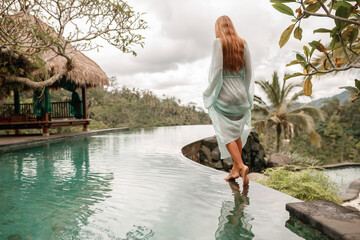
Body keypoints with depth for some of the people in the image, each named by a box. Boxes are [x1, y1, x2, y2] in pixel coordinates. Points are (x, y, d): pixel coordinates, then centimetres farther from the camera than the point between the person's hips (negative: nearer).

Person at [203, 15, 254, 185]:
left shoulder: (219, 42, -6)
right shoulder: (242, 43, 7)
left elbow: (217, 69, -15)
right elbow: (249, 71, 6)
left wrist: (211, 93, -6)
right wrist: (245, 94, 14)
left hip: (224, 94, -5)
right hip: (240, 92, 5)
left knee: (226, 134, 3)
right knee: (236, 132, 16)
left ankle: (241, 166, -13)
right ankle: (235, 168, 19)